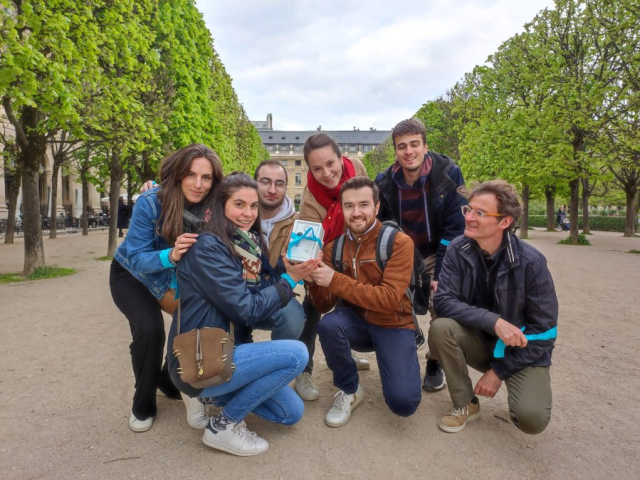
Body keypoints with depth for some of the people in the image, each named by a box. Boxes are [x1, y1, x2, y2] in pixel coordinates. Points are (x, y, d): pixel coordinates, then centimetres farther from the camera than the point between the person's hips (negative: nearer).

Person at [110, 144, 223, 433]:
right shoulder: (151, 203, -30)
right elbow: (136, 259, -30)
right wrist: (170, 255, -50)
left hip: (177, 279, 3)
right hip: (132, 275, -3)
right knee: (150, 329, -24)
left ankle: (171, 380, 17)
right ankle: (143, 404, 4)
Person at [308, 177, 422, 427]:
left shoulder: (399, 242, -14)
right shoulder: (334, 247, -1)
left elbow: (389, 299, -24)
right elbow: (323, 306, -2)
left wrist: (334, 280, -28)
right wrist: (313, 280, -25)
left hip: (393, 325, -3)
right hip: (356, 321, 3)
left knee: (403, 402, -21)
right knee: (328, 324, -30)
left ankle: (387, 359, 15)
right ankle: (349, 390, -2)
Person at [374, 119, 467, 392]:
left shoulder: (449, 174, -20)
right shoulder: (384, 182, -14)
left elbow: (455, 228, -19)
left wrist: (441, 274, -23)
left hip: (436, 254, -1)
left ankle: (435, 365, 14)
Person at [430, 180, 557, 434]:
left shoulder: (530, 262, -20)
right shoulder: (458, 250, -13)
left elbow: (544, 330, -14)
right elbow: (443, 301, -20)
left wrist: (499, 371, -14)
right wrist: (493, 321, -33)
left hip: (523, 351, -2)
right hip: (479, 341, 3)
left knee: (531, 418, -26)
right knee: (440, 328, -28)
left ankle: (510, 383, 12)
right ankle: (465, 404, -4)